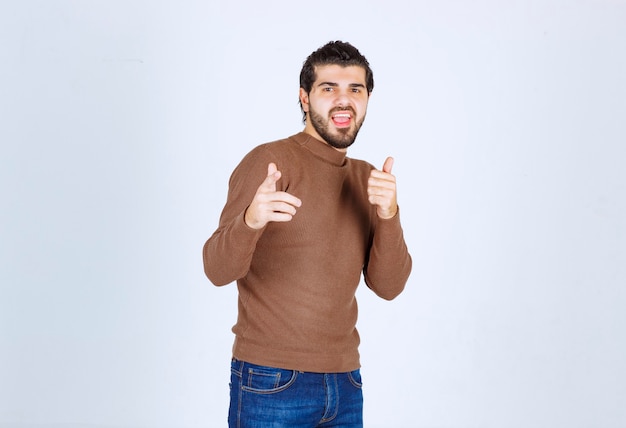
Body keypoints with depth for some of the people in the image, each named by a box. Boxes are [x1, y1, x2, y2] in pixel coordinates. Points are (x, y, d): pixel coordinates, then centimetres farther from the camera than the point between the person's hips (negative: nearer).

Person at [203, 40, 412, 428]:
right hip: (272, 384, -5)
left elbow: (389, 286, 0)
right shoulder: (270, 161, -9)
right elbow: (218, 270, -18)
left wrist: (389, 214, -16)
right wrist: (250, 221, -38)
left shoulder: (368, 179, 8)